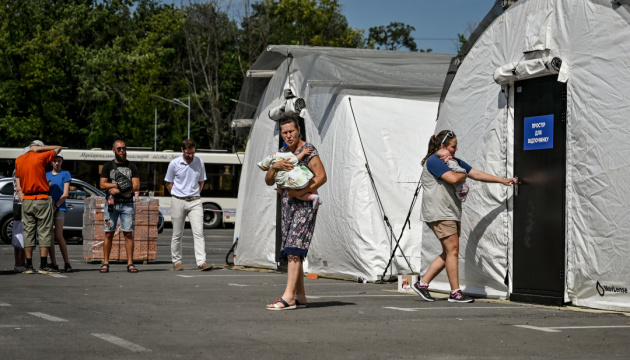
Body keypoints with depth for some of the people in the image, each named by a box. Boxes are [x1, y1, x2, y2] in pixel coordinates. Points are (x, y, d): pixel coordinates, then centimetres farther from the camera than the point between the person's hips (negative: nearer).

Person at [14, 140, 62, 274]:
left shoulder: (18, 160, 9)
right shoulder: (40, 157, -5)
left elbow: (18, 178, 16)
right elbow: (58, 148, 6)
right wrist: (40, 148, 3)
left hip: (26, 200, 5)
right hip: (42, 199, -5)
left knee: (28, 232, 7)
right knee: (45, 232, -2)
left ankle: (29, 266, 4)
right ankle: (43, 266, -7)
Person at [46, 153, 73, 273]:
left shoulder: (65, 174, 6)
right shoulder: (46, 175, 17)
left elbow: (65, 194, -1)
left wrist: (55, 206, -11)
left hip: (60, 208, -4)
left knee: (58, 236, -15)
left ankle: (67, 263, -11)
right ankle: (53, 264, 4)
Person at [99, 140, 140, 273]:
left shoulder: (132, 166, 11)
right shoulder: (108, 166, 10)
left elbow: (136, 186, 1)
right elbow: (102, 185, 0)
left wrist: (118, 190, -8)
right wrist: (119, 184, -10)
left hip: (127, 204, 1)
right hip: (112, 203, 0)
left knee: (128, 234, -3)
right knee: (109, 233, -3)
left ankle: (130, 263, -2)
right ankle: (105, 263, 0)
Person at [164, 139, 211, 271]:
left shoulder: (199, 163, 5)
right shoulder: (174, 163, -1)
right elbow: (169, 183, 8)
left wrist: (195, 195, 9)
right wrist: (178, 196, 2)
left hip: (195, 201, 1)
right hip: (178, 202, -1)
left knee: (198, 232, -10)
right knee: (177, 234, 6)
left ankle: (201, 262, -15)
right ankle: (176, 261, 18)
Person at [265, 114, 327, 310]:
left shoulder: (308, 150, -8)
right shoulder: (282, 152, 14)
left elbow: (322, 177, -17)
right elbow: (269, 181, 10)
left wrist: (300, 192, -21)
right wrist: (274, 166, -10)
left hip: (304, 205, -8)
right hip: (288, 205, 8)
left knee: (293, 249, -17)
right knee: (291, 253, 8)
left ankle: (288, 297, -23)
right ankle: (300, 296, 15)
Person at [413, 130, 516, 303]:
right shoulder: (433, 161, -9)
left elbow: (477, 174, 21)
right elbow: (453, 178, -22)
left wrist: (503, 180, 16)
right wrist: (464, 175, 1)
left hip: (452, 214, 10)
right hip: (439, 213, -10)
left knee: (449, 253, 7)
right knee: (452, 250, -10)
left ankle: (422, 284, 12)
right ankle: (455, 293, -7)